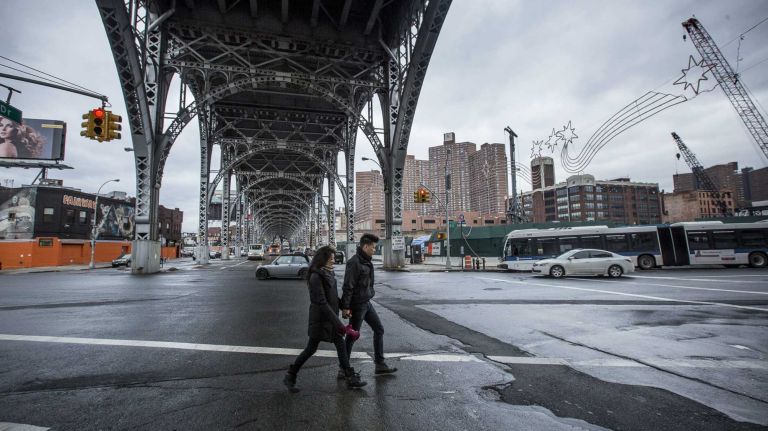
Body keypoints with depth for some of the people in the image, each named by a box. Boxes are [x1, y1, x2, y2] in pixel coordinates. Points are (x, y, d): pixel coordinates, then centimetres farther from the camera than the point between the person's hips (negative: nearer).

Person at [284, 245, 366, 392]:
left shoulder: (329, 273, 6)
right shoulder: (316, 277, -20)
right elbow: (321, 303, -24)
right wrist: (340, 324, -25)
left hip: (330, 316, 8)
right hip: (320, 318, -8)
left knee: (340, 344, 9)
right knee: (311, 348, 5)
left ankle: (351, 378, 18)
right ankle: (290, 377, 24)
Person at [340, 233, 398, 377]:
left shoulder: (366, 261, 9)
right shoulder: (354, 262, -19)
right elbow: (348, 286, -21)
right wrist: (345, 307, -22)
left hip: (366, 303, 9)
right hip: (357, 305, -9)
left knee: (379, 330, 13)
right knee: (352, 336, 2)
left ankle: (380, 365, 22)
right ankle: (343, 368, 18)